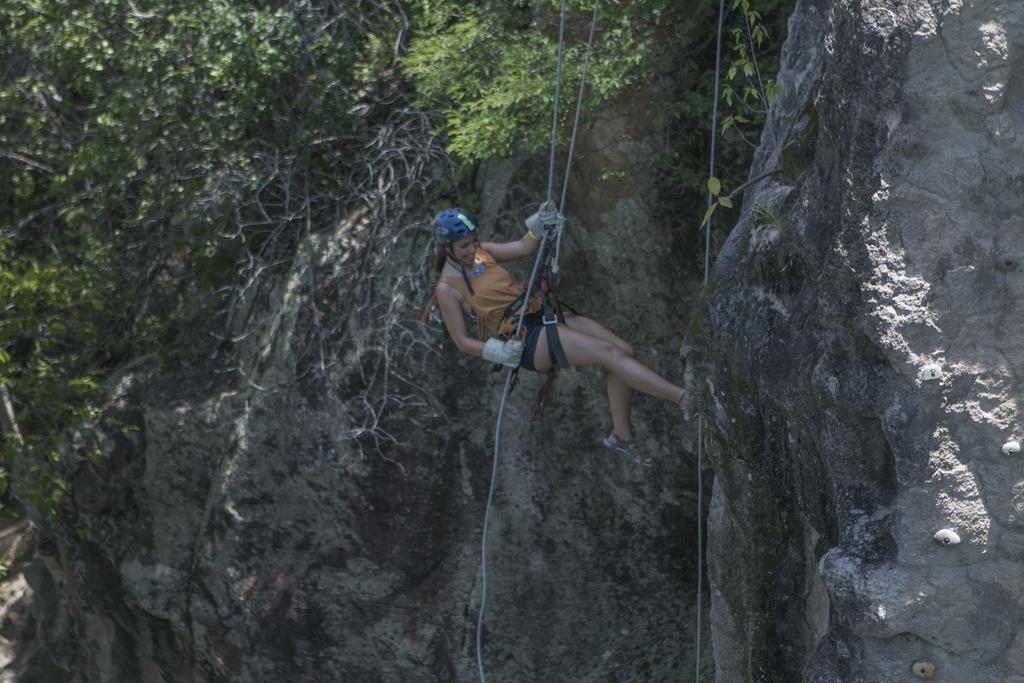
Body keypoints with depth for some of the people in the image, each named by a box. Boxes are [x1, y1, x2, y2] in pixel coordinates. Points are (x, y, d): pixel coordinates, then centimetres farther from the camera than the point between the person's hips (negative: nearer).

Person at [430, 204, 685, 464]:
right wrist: (498, 352, -19)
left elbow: (522, 248, 6)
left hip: (542, 312, 8)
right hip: (526, 339, -8)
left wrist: (539, 223, -14)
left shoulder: (481, 252, 9)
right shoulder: (447, 288, -8)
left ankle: (620, 435, 8)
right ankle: (683, 398, -21)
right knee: (610, 353, -19)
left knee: (624, 350, -4)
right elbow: (462, 340, -5)